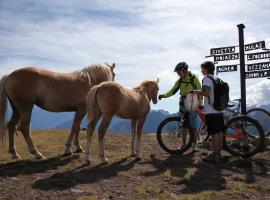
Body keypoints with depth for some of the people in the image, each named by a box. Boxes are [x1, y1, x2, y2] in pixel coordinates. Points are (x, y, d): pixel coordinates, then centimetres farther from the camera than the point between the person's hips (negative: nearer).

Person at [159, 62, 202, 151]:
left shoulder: (194, 79, -9)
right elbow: (173, 91, 5)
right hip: (183, 105, 4)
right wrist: (164, 95, -9)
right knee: (184, 125, 9)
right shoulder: (179, 81, 3)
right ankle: (183, 142, 21)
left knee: (193, 126, 2)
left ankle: (195, 143, 16)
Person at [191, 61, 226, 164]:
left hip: (211, 112, -9)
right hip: (219, 110, 9)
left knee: (214, 134, -4)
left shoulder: (207, 78, -10)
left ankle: (215, 156, 2)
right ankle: (218, 153, 23)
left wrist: (194, 91, -10)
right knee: (220, 133, 12)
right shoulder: (217, 79, 17)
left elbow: (206, 92, -25)